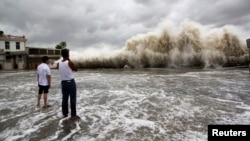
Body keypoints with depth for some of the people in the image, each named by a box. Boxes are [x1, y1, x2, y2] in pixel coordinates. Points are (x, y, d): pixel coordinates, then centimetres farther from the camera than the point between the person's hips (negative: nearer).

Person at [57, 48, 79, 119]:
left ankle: (65, 113, 24)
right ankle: (73, 115, 7)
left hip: (63, 83, 6)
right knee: (73, 99, 2)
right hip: (71, 82, -5)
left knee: (64, 98, 14)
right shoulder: (69, 62, -15)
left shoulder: (59, 63, 1)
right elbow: (76, 69, 0)